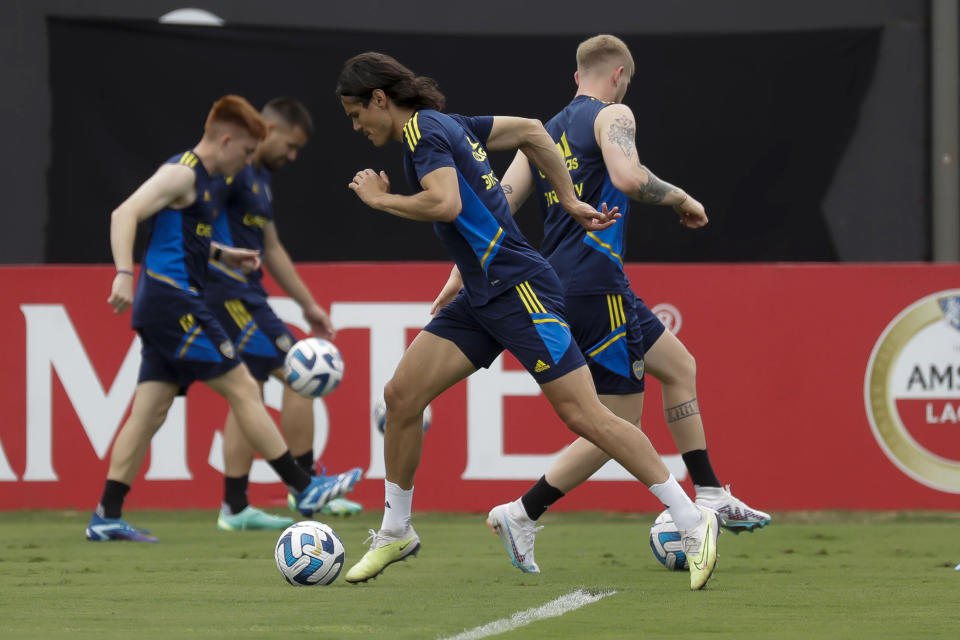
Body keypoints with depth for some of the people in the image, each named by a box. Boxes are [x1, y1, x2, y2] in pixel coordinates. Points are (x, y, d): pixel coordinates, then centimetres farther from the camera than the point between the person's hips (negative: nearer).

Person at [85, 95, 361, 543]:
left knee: (150, 412, 6)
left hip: (166, 307, 10)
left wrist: (222, 254, 21)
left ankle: (107, 517, 3)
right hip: (173, 300, -10)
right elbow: (125, 214, -22)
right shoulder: (183, 173, -11)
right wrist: (124, 275, -33)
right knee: (242, 389, -5)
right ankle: (304, 490, -2)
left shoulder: (202, 179, 19)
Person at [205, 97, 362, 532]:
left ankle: (235, 508, 8)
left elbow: (272, 249, 26)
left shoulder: (261, 177, 20)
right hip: (229, 293, -10)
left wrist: (309, 305, 25)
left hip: (244, 295, 10)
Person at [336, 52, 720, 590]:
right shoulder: (446, 125, 15)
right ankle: (395, 532, 16)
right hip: (482, 298, 10)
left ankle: (694, 521, -7)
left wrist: (380, 199, -14)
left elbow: (445, 203, -30)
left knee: (584, 415, -10)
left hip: (520, 290, -10)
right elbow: (532, 130, 22)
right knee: (401, 394, 3)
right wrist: (571, 202, 20)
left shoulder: (425, 131, -12)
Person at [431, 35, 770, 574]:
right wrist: (679, 198, -6)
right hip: (597, 282, -9)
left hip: (561, 283, 9)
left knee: (679, 367, 16)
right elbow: (627, 178, -22)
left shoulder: (543, 135, 19)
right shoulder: (613, 115, -3)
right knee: (619, 424, -1)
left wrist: (462, 273, 11)